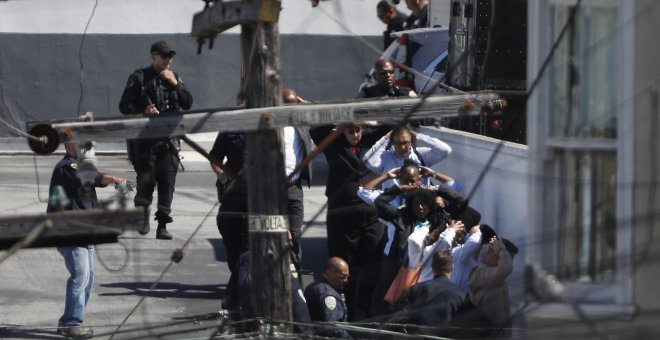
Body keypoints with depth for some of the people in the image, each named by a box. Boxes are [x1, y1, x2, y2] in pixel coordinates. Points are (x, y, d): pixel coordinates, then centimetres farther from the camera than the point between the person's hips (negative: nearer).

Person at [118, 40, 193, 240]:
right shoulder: (140, 78, 3)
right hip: (146, 138, -3)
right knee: (146, 179, -8)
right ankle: (143, 214, 14)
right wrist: (143, 111, -16)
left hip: (169, 139, 3)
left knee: (167, 182, -2)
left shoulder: (174, 77, 16)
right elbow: (125, 105, 1)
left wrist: (176, 84, -2)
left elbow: (188, 104, 10)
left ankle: (162, 225, 1)